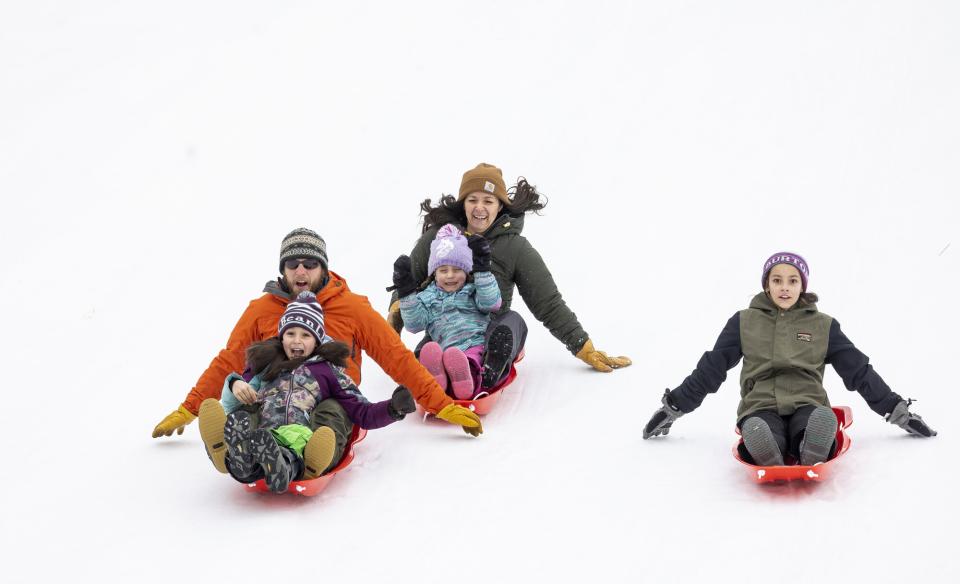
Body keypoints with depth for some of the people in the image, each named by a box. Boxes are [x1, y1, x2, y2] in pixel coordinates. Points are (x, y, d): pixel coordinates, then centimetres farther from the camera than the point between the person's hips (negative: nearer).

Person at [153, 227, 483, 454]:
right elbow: (227, 363, 22)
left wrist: (443, 406, 6)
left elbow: (397, 358, 10)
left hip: (332, 399, -1)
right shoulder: (262, 309, 14)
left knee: (329, 416, -38)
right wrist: (187, 410, 20)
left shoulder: (351, 308, 10)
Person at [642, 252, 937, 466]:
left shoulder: (823, 326, 15)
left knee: (822, 421, -41)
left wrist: (898, 411, 14)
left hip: (807, 406, 0)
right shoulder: (745, 322, 14)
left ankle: (812, 467, -53)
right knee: (758, 433, -42)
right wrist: (673, 407, 15)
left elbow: (859, 371, 17)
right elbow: (710, 369, 17)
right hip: (760, 408, 0)